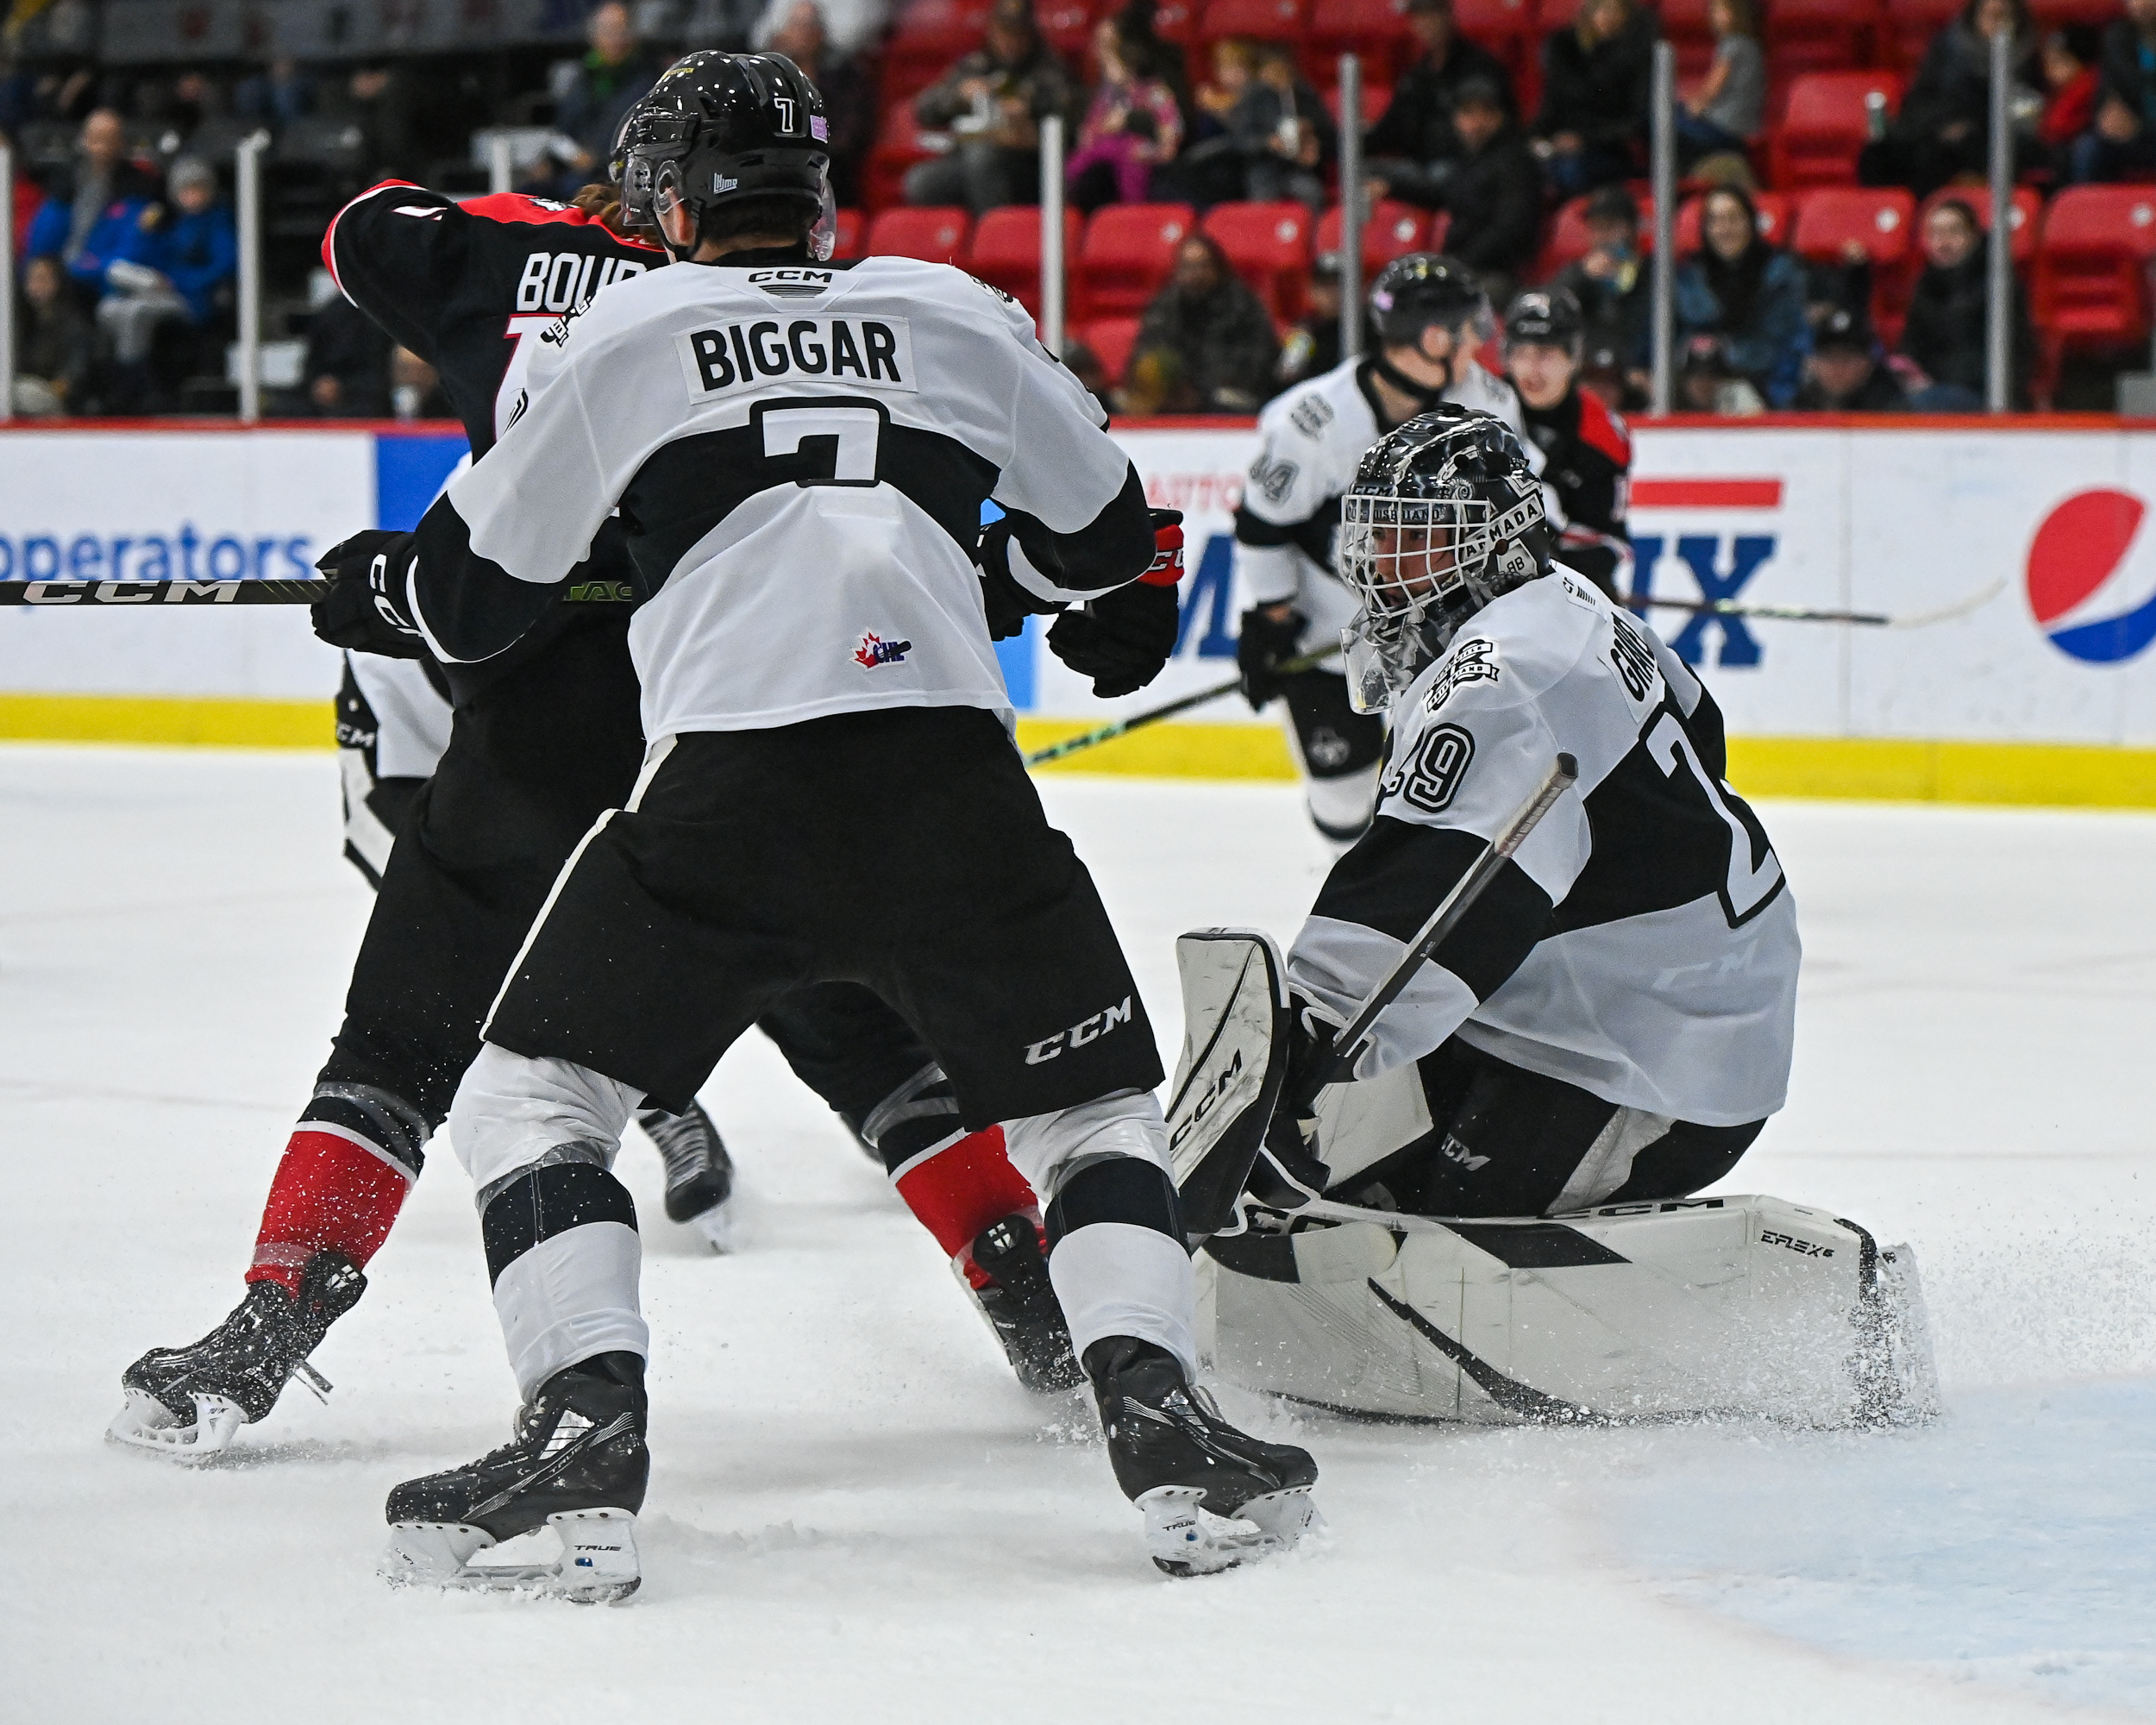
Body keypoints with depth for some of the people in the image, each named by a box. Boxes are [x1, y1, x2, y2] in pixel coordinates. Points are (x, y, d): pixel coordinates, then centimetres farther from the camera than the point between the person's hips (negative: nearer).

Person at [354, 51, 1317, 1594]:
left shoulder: (627, 331, 15)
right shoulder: (959, 313, 19)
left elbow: (472, 596, 21)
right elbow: (1098, 537, 30)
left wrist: (380, 585, 43)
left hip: (729, 783, -2)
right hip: (957, 773, 2)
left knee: (532, 1096, 11)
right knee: (1092, 1109, 18)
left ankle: (588, 1418, -7)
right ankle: (1150, 1400, -4)